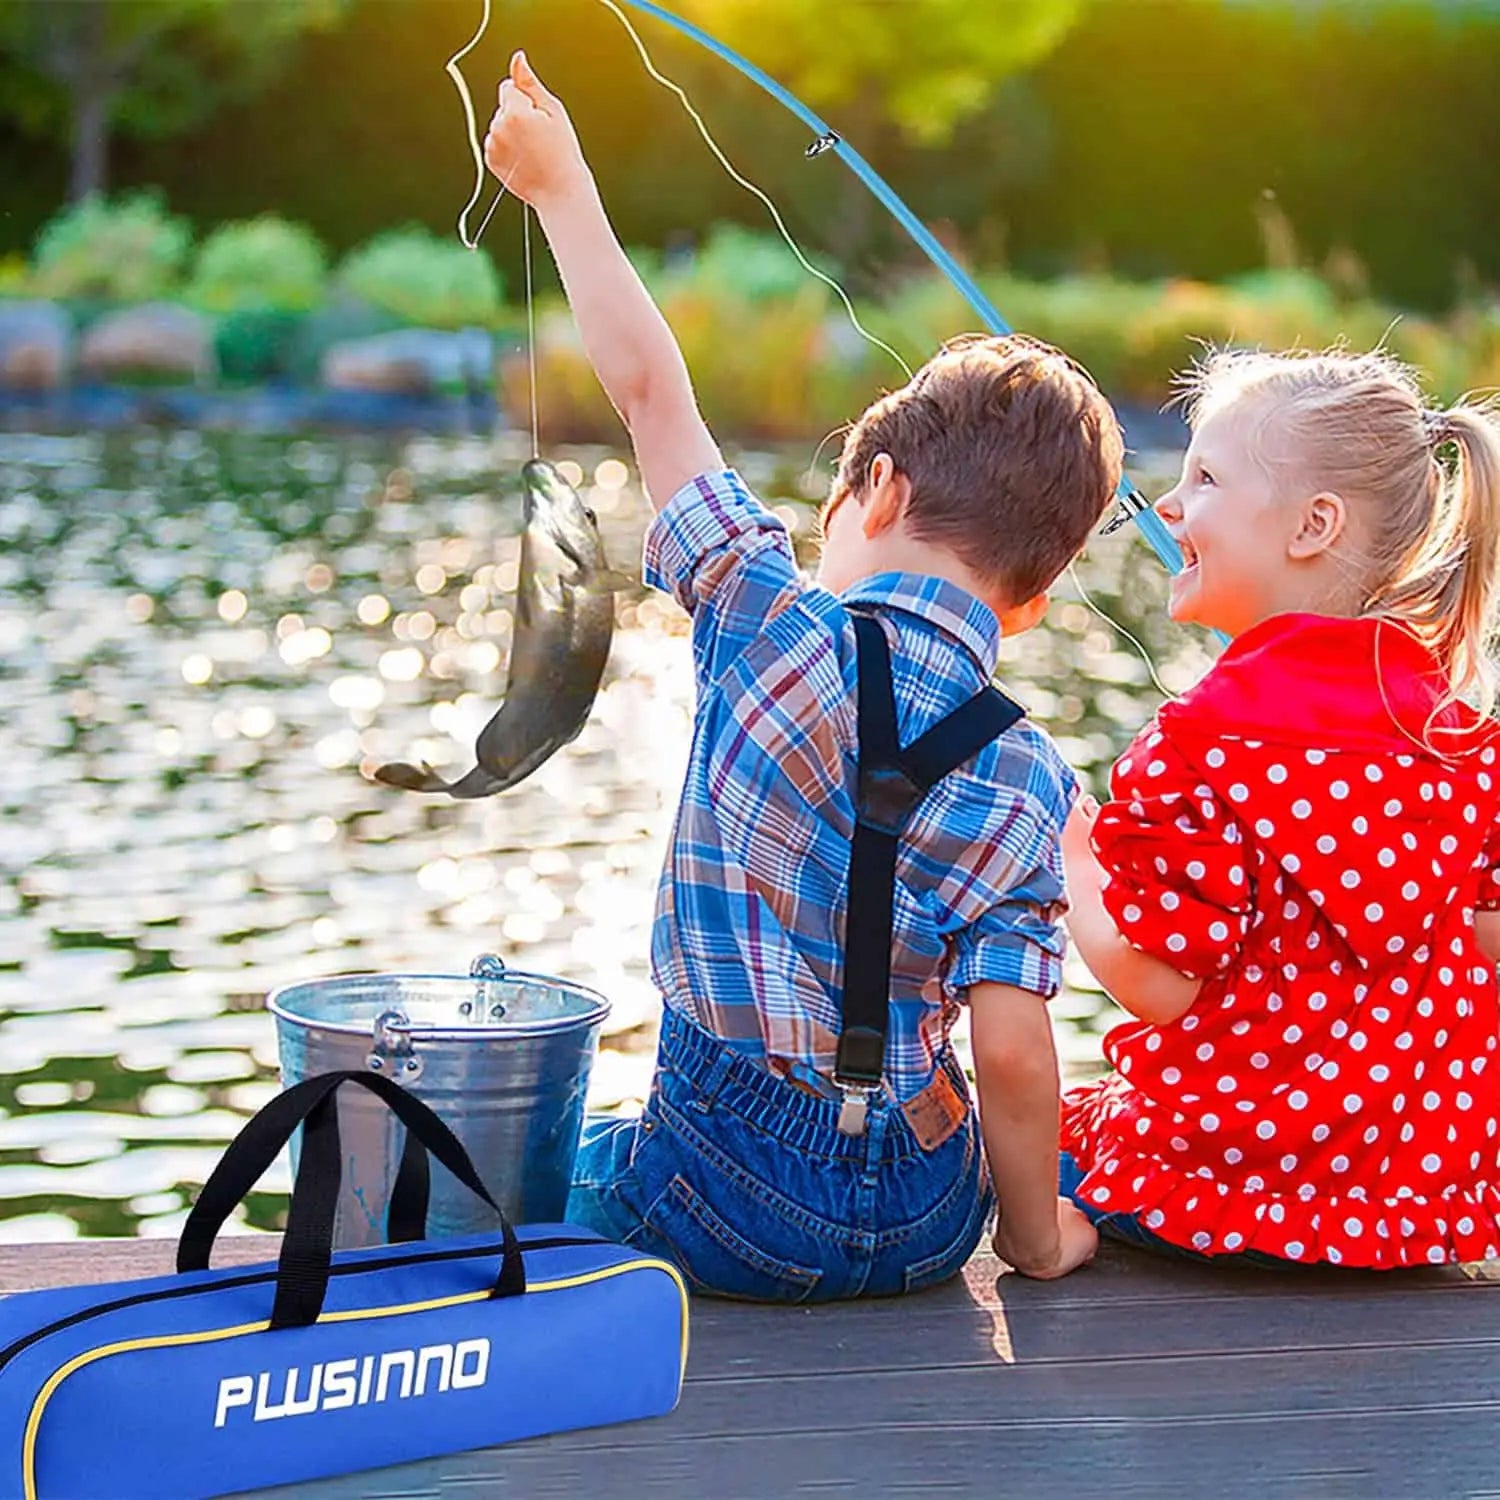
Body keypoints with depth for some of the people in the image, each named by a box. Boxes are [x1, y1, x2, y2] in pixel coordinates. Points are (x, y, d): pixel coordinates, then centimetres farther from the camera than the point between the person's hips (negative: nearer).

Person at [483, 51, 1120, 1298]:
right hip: (924, 1225, 3)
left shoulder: (778, 632, -10)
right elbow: (1010, 1050, -10)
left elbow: (650, 388, -2)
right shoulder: (1025, 785, -7)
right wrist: (1036, 1235, 6)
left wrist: (562, 186, 10)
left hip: (734, 1204, -2)